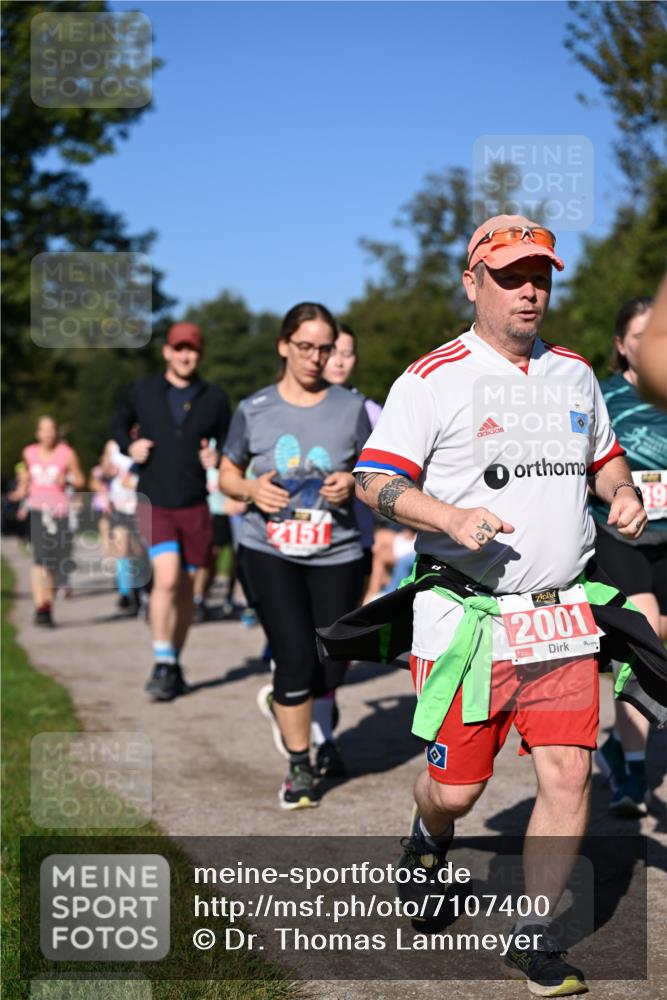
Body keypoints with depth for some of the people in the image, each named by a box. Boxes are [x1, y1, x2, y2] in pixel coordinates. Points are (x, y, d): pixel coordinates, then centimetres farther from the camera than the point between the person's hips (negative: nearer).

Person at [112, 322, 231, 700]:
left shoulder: (215, 398, 4)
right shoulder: (143, 391, 3)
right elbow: (120, 425, 19)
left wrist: (218, 459, -8)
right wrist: (130, 447, -1)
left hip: (195, 506, 2)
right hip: (154, 503, -2)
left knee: (185, 587, 9)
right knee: (167, 578, -18)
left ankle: (174, 664, 24)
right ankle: (163, 665, -9)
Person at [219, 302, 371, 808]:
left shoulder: (351, 408, 2)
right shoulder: (254, 410, 1)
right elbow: (227, 474, 12)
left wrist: (355, 484, -12)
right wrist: (251, 489, -10)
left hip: (336, 555, 1)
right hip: (269, 552, -1)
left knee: (331, 670, 2)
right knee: (296, 655, -12)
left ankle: (285, 703, 40)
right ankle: (299, 769, 8)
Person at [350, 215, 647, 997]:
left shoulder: (575, 374, 13)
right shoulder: (434, 378, -5)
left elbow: (604, 456, 27)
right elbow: (374, 482, -9)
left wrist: (623, 495, 5)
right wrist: (453, 518, -23)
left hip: (561, 610, 4)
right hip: (466, 615, -4)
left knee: (568, 773, -3)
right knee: (455, 786, 2)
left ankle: (533, 937, 14)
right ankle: (430, 841, 40)